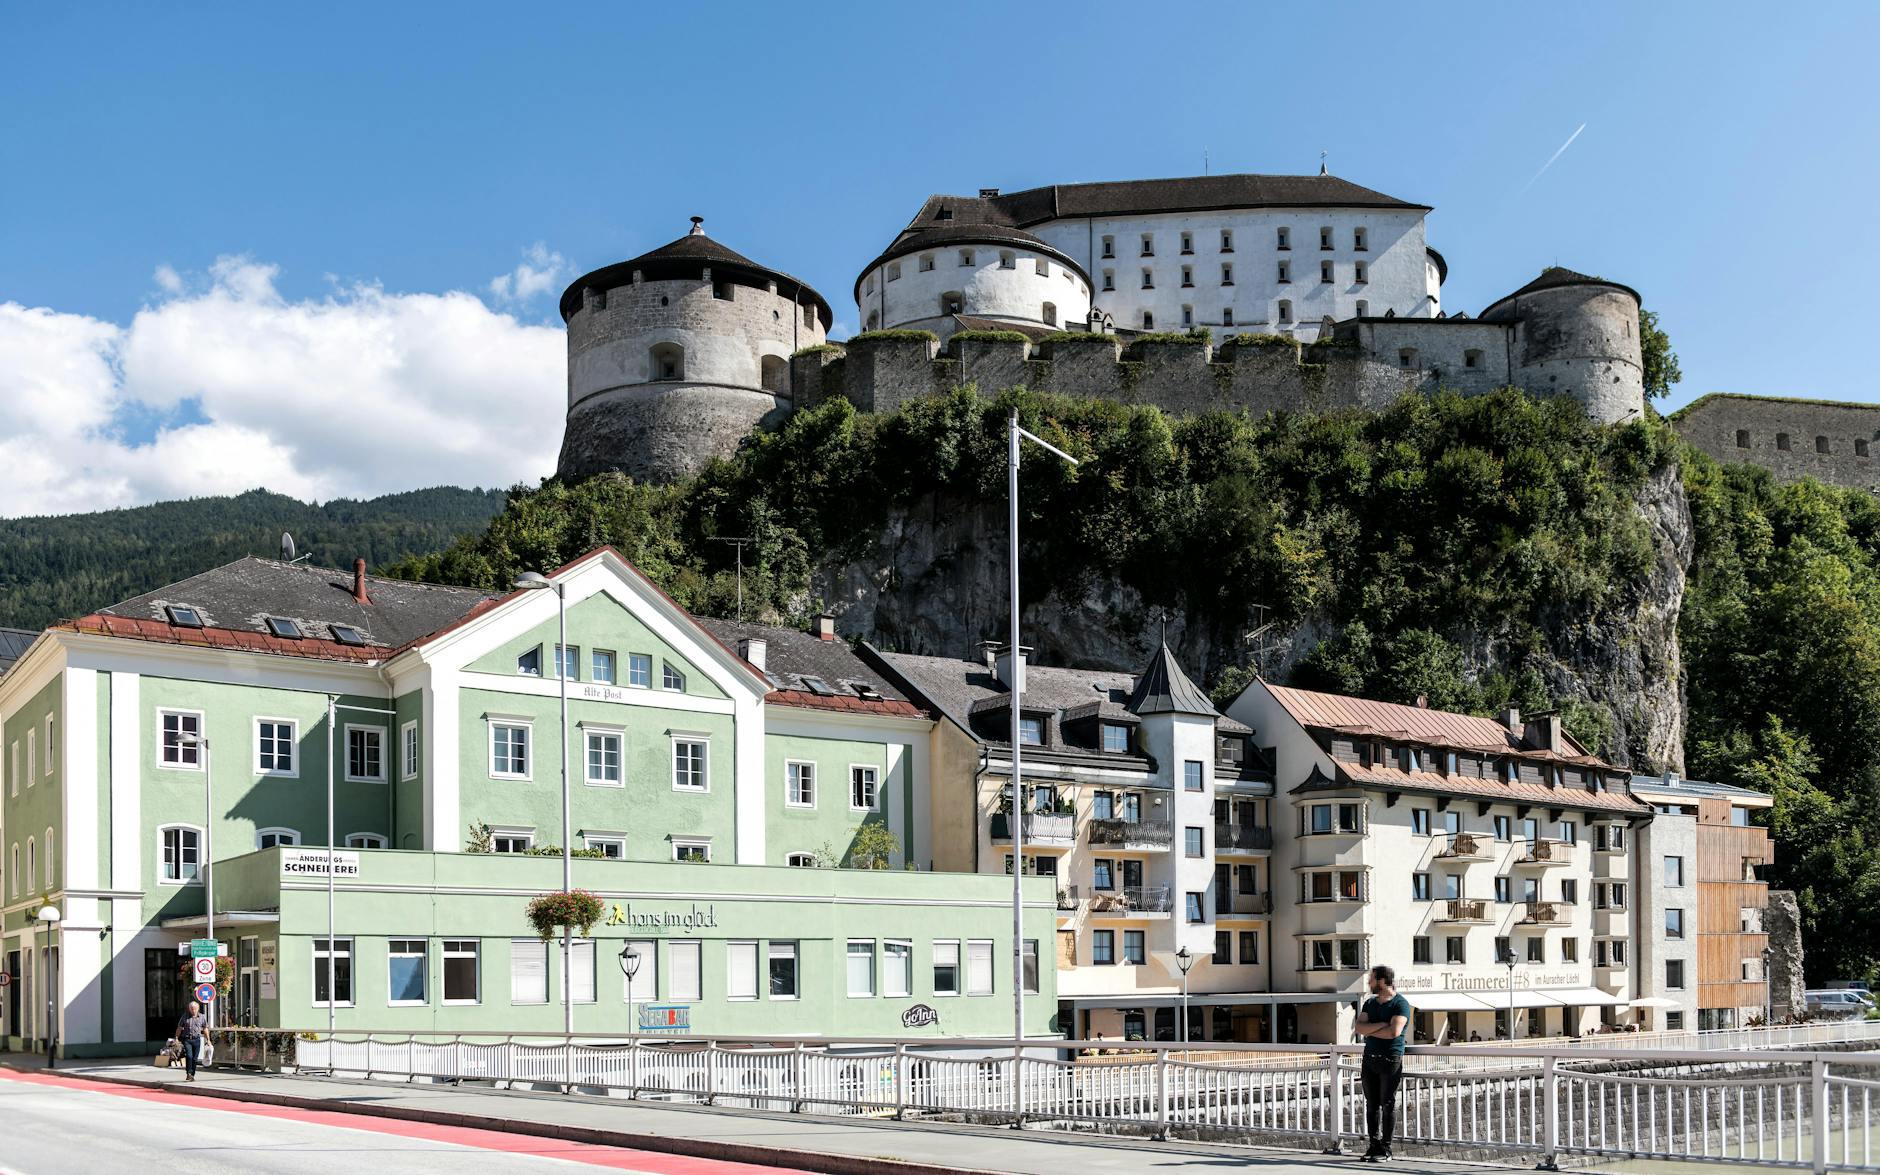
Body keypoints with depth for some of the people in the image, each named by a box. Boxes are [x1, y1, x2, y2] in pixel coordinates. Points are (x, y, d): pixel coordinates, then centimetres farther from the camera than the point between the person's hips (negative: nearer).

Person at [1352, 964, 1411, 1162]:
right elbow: (1360, 1028, 1)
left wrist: (1370, 1031, -6)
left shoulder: (1400, 1004, -6)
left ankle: (1385, 1148, 2)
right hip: (1370, 1057, 6)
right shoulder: (1370, 1003, 14)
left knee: (1388, 1104, -2)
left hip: (1390, 1060, -6)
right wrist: (1381, 1025, -14)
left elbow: (1394, 1032, -20)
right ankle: (1374, 1145, 11)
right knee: (1372, 1104, 6)